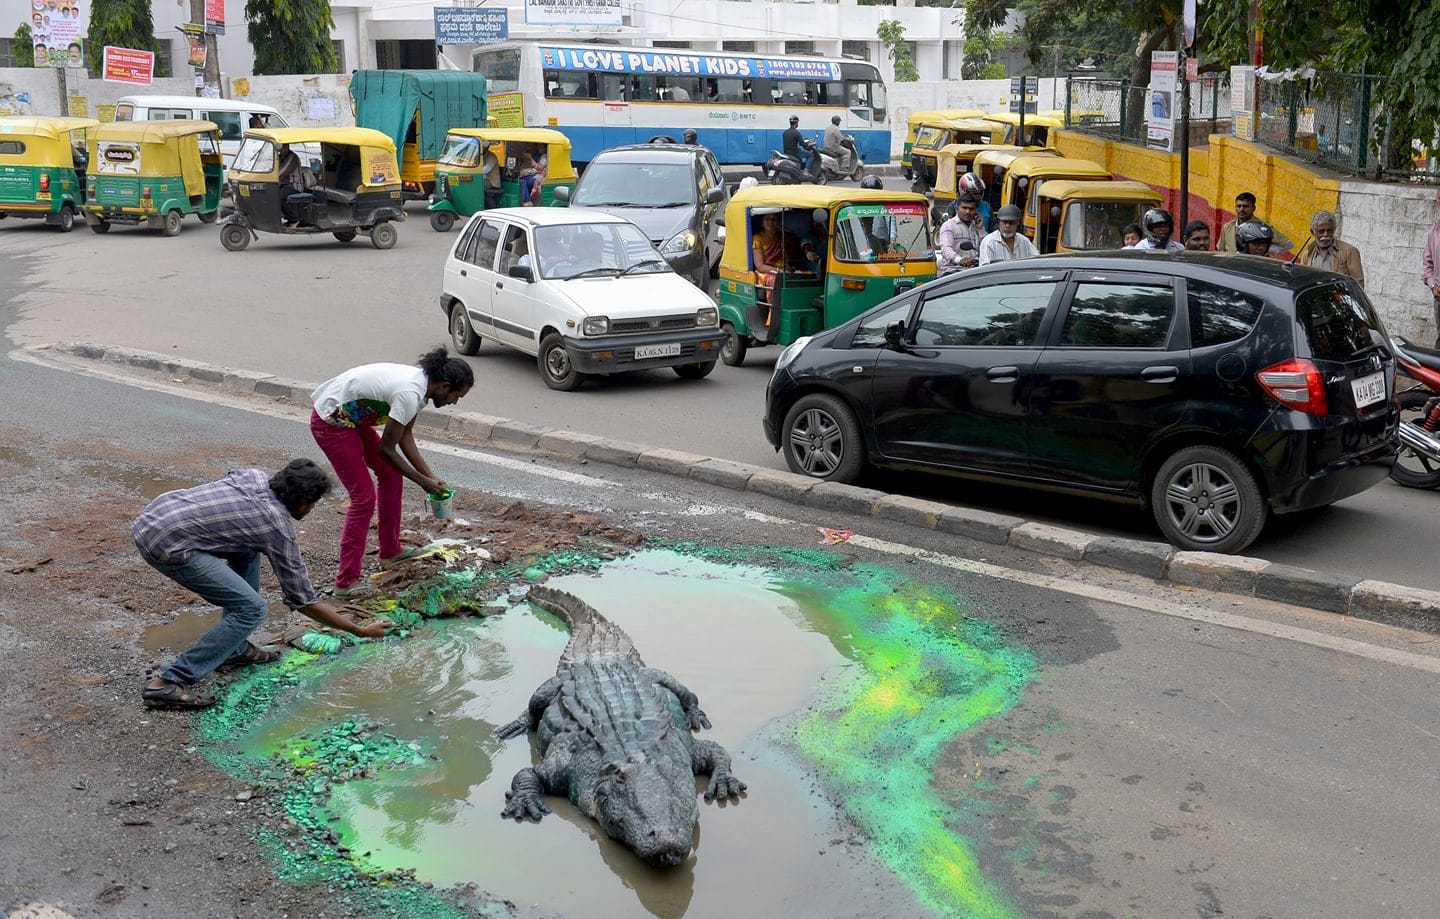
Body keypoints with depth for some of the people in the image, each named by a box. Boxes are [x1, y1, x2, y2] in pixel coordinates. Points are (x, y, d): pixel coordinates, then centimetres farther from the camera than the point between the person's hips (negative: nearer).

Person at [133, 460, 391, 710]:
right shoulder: (280, 528, -4)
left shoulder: (255, 475, 13)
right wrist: (361, 631, 12)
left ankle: (235, 648, 27)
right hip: (166, 545, -9)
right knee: (252, 609, -6)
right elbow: (304, 600, 4)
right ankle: (170, 682, -9)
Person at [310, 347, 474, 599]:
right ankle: (346, 582, -8)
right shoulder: (409, 394, -28)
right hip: (330, 423, -10)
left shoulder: (420, 383, 0)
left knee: (391, 474, 14)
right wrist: (423, 481, -10)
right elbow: (386, 449, -19)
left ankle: (390, 552, 27)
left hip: (351, 418, 10)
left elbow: (406, 437, 9)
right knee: (363, 497, -10)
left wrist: (430, 477, 5)